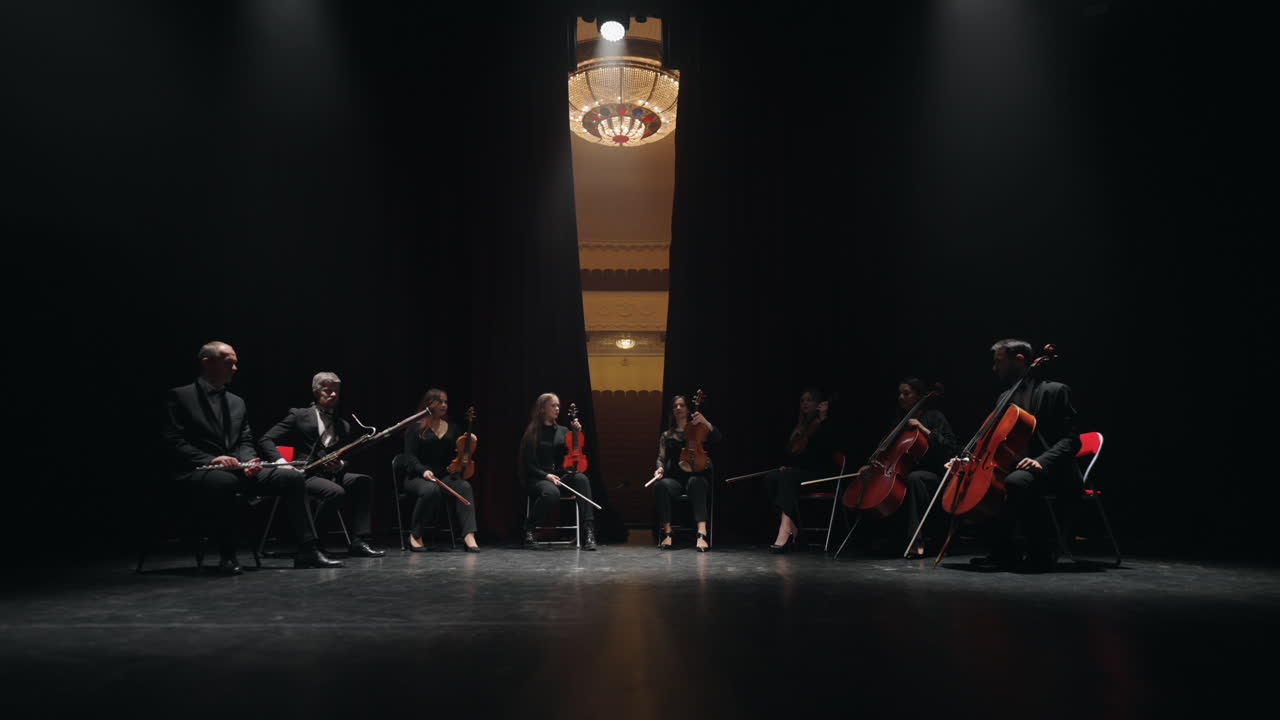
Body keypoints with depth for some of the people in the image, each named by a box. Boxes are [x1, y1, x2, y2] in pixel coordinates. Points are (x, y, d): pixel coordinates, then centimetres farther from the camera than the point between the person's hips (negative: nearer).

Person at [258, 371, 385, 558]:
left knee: (365, 481, -22)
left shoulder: (343, 426, 20)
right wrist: (280, 462, -17)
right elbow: (265, 440, 1)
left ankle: (359, 541, -23)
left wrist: (340, 464, -5)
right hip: (306, 475, -5)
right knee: (336, 491, -34)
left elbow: (347, 460, 20)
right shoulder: (299, 415, 7)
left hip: (332, 474, 5)